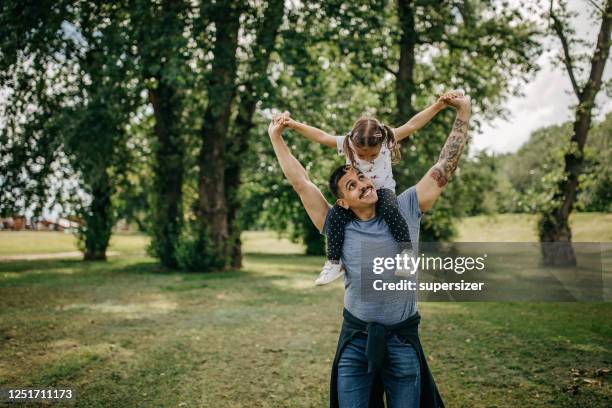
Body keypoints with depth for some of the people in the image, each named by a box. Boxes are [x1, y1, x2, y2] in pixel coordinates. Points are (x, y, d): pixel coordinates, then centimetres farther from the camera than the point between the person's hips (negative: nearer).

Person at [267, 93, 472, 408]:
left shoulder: (405, 210, 1)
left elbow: (443, 169, 3)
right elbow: (300, 182, 0)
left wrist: (462, 114, 3)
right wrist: (276, 137, 4)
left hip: (403, 339, 0)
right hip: (356, 340, 0)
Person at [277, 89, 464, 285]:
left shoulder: (387, 140, -21)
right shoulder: (345, 143, -19)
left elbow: (412, 124, -23)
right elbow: (320, 136, -15)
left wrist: (439, 105, -29)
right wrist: (293, 124, -21)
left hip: (383, 190, -1)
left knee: (389, 208, -37)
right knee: (336, 214, -26)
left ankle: (406, 250, -25)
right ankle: (333, 262, -13)